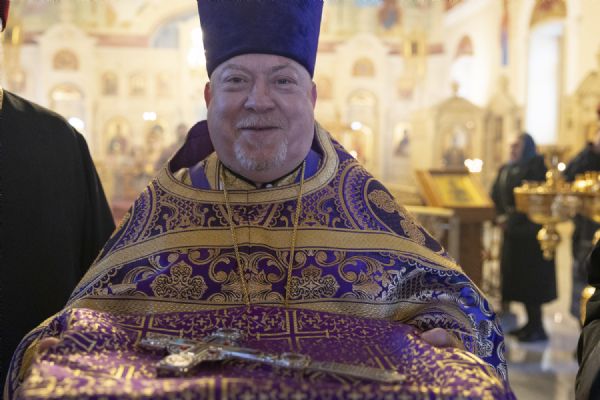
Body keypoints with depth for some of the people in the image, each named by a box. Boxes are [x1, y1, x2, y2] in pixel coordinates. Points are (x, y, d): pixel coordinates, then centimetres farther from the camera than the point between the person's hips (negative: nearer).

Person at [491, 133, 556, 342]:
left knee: (531, 276, -5)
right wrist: (501, 215, 0)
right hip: (512, 230, 8)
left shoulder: (535, 166, -8)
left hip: (529, 230, -8)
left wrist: (514, 216, -16)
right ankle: (531, 323, 18)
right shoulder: (505, 169, 16)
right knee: (515, 274, 8)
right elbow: (496, 194, 15)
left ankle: (537, 328, 3)